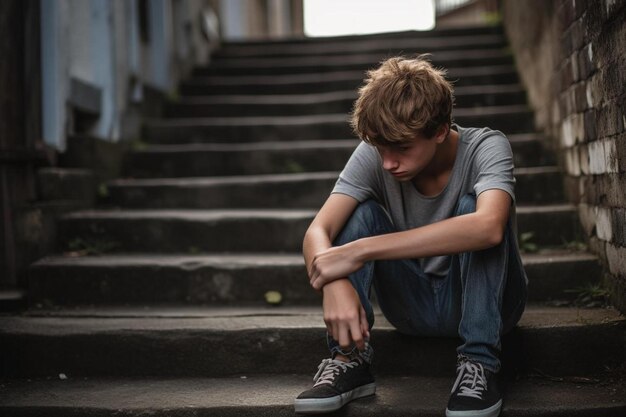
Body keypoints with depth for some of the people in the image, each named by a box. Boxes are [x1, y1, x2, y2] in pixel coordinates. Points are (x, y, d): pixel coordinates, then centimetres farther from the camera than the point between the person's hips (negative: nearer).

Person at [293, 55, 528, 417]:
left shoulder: (486, 147, -23)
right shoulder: (372, 155, -15)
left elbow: (488, 227, -44)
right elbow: (317, 233, -23)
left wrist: (359, 251, -47)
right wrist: (335, 285, -48)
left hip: (484, 302, -2)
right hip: (415, 306, 3)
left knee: (472, 206, -29)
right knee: (362, 212, -20)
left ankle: (479, 364, -27)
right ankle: (349, 361, -21)